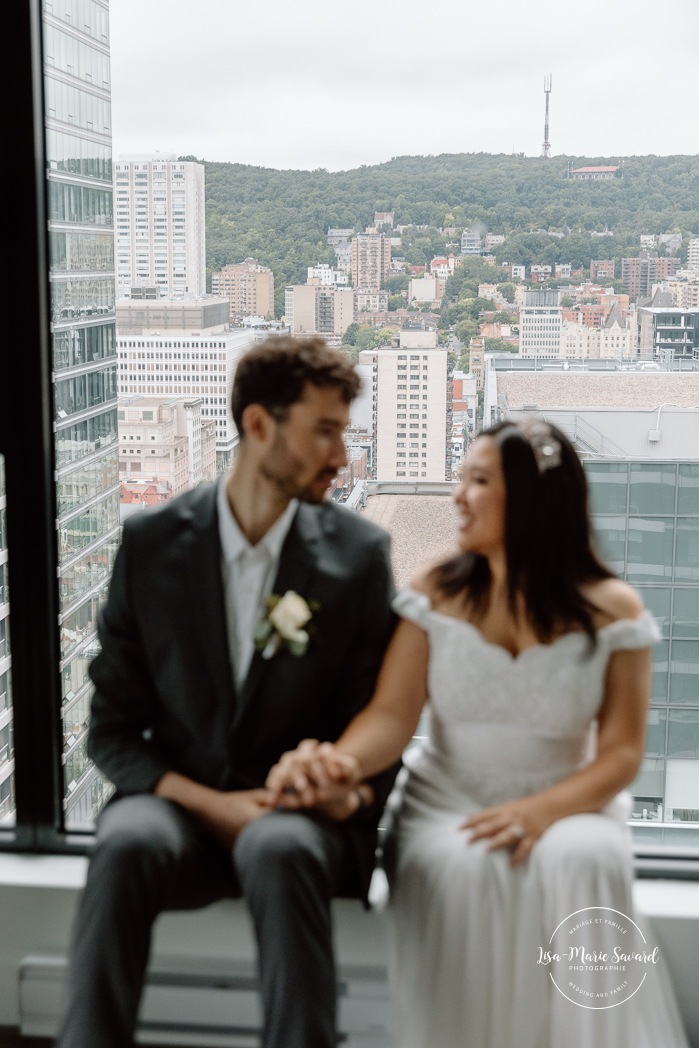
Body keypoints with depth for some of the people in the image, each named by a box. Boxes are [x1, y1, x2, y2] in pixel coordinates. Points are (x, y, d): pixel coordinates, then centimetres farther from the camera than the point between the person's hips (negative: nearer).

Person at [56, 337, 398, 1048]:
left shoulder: (359, 554, 1)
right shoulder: (151, 543, 1)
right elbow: (112, 727, 4)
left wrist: (355, 784, -16)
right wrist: (211, 804, -12)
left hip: (301, 811, 0)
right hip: (178, 801, 1)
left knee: (280, 851, -36)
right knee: (126, 844, -34)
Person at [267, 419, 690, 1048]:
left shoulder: (613, 611, -3)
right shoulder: (435, 595, 0)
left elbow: (621, 751, -5)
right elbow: (392, 714, -8)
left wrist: (542, 811, -25)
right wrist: (339, 762, -32)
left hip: (565, 805, 0)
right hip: (448, 802, 1)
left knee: (580, 863, -34)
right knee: (457, 867, -33)